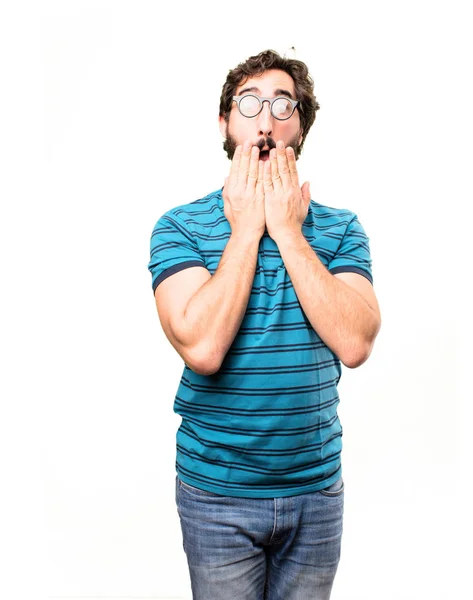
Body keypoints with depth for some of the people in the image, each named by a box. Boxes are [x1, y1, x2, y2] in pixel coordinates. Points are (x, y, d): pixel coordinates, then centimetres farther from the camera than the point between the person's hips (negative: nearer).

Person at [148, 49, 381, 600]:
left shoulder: (341, 228, -2)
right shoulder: (180, 226, -8)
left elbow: (354, 344, -18)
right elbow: (202, 348, -23)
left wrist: (287, 232, -17)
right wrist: (246, 230, -18)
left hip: (317, 487, 2)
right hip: (217, 491, -2)